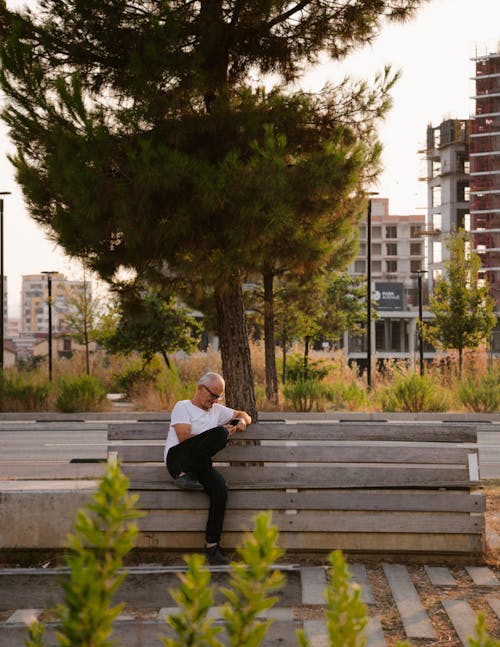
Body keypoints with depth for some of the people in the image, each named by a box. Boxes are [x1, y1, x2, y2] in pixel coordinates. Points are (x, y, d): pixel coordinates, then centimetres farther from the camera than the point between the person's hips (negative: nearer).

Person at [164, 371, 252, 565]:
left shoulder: (217, 410, 27)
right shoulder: (183, 407, 8)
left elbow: (245, 416, 36)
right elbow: (184, 438, -6)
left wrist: (242, 421, 10)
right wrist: (220, 434, -4)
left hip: (201, 462, 5)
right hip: (178, 458, -5)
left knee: (220, 487, -30)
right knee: (220, 433, -29)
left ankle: (212, 546, -26)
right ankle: (185, 475, -29)